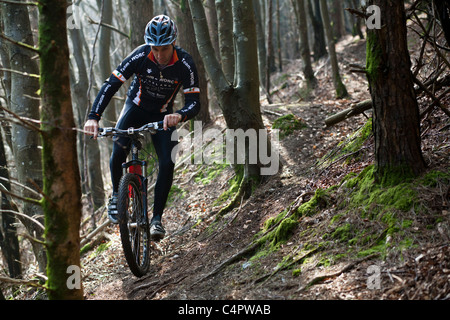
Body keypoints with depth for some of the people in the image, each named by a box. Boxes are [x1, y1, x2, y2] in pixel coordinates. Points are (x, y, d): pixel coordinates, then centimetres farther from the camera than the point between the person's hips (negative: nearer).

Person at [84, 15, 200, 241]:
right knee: (119, 148, -26)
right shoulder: (140, 56, -26)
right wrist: (93, 117, -39)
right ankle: (116, 194, 1)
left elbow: (194, 103, -27)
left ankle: (156, 218, -5)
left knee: (167, 163, -18)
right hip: (136, 107, 0)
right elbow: (110, 85, -26)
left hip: (162, 115, 0)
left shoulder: (185, 64, -25)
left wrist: (180, 116, -51)